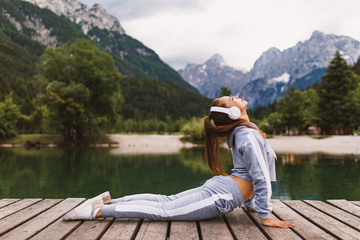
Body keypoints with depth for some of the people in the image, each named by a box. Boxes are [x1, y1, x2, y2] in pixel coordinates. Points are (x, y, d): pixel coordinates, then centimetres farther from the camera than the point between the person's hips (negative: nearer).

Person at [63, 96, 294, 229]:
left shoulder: (242, 132, 16)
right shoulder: (249, 135, -17)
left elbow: (247, 172, 25)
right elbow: (261, 176, -18)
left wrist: (250, 203, 27)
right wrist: (265, 215, -13)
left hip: (218, 185, 9)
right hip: (222, 196, -9)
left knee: (166, 200, 11)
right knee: (164, 211, -10)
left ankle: (110, 200, 11)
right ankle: (98, 211, -10)